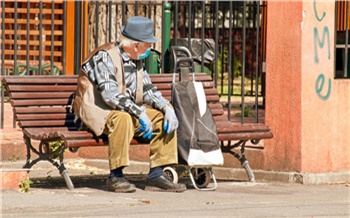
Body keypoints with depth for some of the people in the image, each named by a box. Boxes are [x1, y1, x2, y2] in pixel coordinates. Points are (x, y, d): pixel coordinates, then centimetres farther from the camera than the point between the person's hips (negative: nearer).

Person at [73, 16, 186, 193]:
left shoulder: (136, 60, 10)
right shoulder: (104, 56, -17)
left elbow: (148, 90, 13)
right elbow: (110, 94, -28)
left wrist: (167, 108, -7)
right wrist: (140, 113, -32)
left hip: (129, 111, 8)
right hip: (97, 113, -8)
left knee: (165, 117, -6)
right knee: (122, 118, -39)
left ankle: (155, 176, -7)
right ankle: (115, 177, -29)